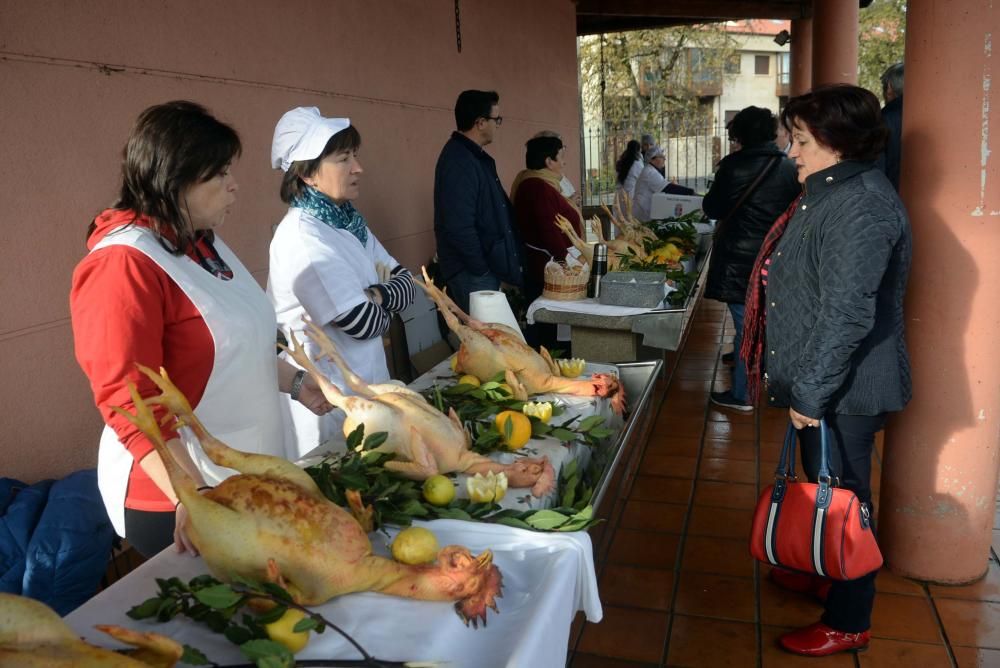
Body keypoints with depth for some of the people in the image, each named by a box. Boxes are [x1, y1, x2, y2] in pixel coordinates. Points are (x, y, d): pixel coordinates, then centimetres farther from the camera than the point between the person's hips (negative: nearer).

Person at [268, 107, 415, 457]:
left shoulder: (348, 221, 4)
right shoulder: (300, 237, -21)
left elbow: (406, 282, 2)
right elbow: (364, 323, -23)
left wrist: (375, 295, -18)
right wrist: (380, 308, -3)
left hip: (366, 384, 8)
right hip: (330, 398, -8)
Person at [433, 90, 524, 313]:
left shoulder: (476, 156, 13)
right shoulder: (458, 161, -20)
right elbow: (459, 227, -27)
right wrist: (481, 269, -18)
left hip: (489, 266, 10)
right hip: (472, 272, -10)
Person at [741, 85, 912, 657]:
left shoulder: (861, 207, -23)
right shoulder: (835, 193, 11)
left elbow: (848, 314, -27)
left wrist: (811, 392, -22)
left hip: (845, 390, -10)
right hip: (821, 382, 10)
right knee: (824, 488, 23)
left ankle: (848, 622, 22)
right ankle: (824, 575, 44)